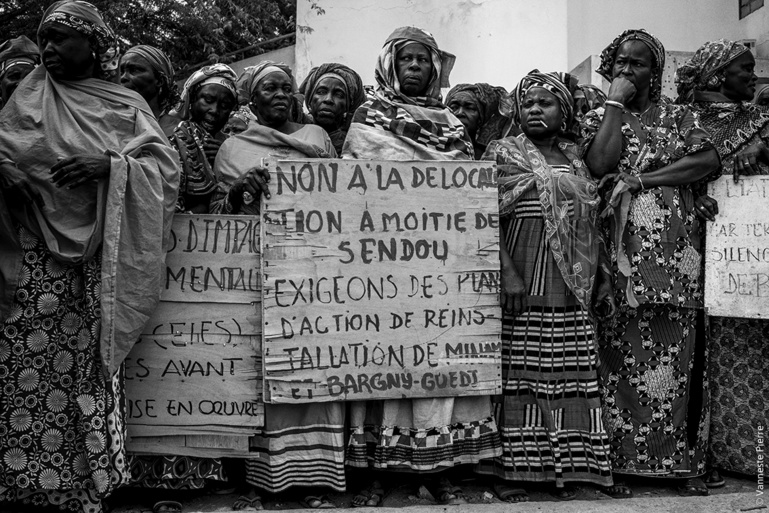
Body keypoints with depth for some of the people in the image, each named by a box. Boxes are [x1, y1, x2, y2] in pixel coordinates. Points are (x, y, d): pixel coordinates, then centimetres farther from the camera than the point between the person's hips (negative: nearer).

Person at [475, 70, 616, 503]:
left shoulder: (576, 157, 17)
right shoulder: (502, 153, 2)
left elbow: (594, 225, 18)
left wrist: (603, 282, 12)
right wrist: (508, 276, -18)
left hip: (573, 290, 5)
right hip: (524, 285, -5)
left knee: (570, 377, 4)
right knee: (518, 374, -4)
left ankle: (563, 468, 14)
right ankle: (509, 469, 6)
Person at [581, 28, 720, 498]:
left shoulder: (678, 115, 16)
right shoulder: (598, 118, 14)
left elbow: (710, 159, -2)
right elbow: (600, 164, -7)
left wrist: (641, 179, -9)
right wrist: (616, 102, 0)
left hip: (675, 252, 1)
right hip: (621, 252, -1)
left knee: (677, 356, 0)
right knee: (620, 355, -5)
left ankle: (684, 463, 9)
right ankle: (618, 463, 2)